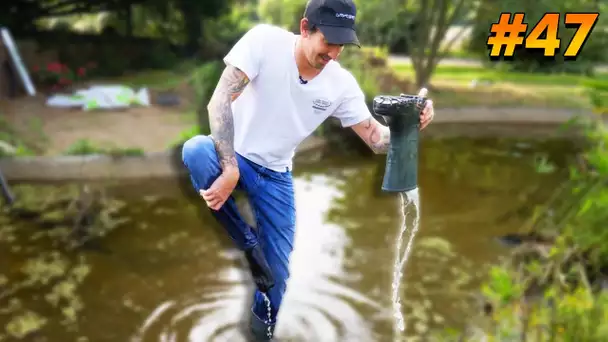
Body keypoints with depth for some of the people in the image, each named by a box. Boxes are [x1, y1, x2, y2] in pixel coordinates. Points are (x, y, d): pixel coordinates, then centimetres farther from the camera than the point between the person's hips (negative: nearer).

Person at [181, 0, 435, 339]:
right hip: (233, 156, -2)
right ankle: (249, 246, -16)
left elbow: (377, 139, -8)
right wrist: (230, 168, -38)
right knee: (196, 151, -38)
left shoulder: (342, 83, -9)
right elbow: (220, 101, -27)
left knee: (277, 272, 0)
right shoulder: (265, 40, -20)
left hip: (275, 175, 3)